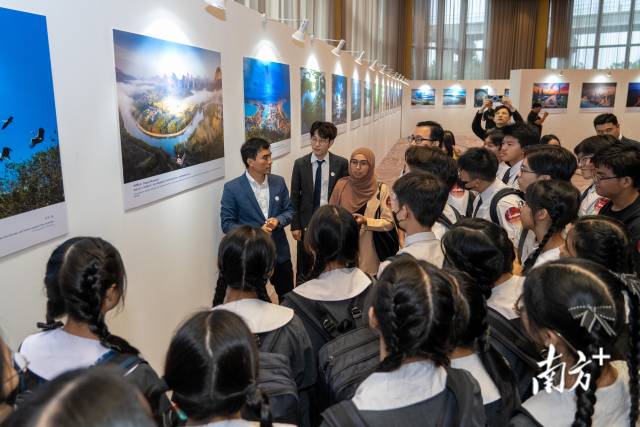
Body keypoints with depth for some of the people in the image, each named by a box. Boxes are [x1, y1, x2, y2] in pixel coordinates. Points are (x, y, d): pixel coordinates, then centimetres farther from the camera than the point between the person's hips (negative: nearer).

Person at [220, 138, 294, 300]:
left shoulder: (279, 182, 0)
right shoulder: (232, 188, -12)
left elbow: (289, 211, 7)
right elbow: (227, 224, -10)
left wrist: (277, 221, -15)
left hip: (280, 253, 4)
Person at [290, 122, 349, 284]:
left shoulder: (341, 164, -3)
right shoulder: (300, 164, -1)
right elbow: (295, 196, 1)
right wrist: (295, 225, -2)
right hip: (307, 222, 1)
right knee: (304, 265, 9)